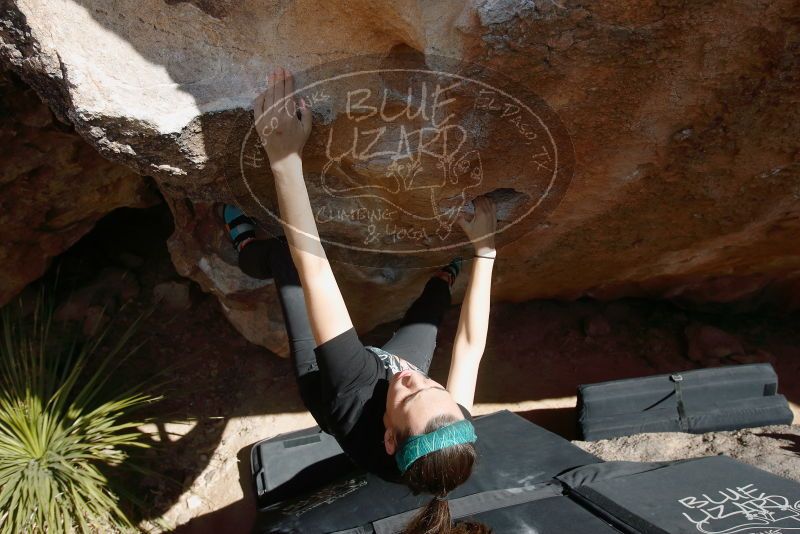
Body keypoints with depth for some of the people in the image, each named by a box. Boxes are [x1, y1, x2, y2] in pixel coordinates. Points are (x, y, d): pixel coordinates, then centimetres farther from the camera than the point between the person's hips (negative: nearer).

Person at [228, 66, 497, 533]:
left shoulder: (355, 390, -51)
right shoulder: (453, 427, -39)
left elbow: (312, 266, -53)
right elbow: (472, 345, -22)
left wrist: (286, 158, -52)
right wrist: (484, 251, -18)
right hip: (384, 371, 3)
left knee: (285, 254, -3)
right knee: (434, 300, 14)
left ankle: (247, 246, 32)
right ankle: (445, 275, 51)